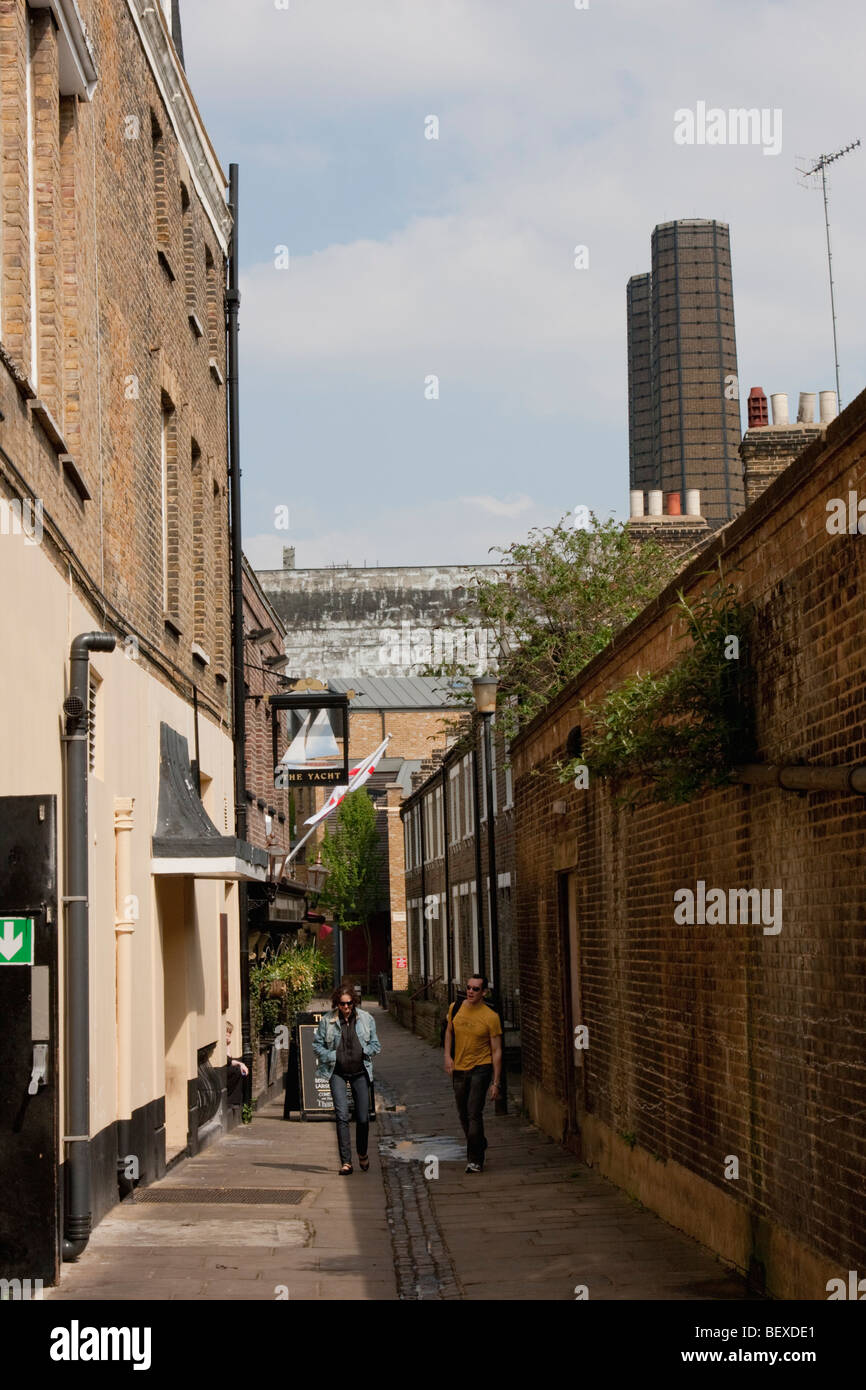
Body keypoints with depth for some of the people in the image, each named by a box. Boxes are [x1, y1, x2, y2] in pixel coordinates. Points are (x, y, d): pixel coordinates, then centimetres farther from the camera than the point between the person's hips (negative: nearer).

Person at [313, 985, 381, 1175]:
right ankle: (346, 1161, -7)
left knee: (363, 1118, 3)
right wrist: (331, 1057, -10)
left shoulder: (366, 1019, 2)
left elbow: (375, 1044, 9)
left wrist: (364, 1051, -11)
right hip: (338, 1072, -1)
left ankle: (362, 1153, 29)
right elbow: (317, 1044, 5)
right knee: (342, 1116, -11)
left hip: (360, 1072, 1)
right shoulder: (327, 1021, -2)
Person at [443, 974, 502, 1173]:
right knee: (463, 1115, 15)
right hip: (459, 1069, 5)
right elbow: (449, 1031, 20)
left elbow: (496, 1051, -8)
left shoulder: (490, 1017, -12)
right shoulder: (455, 1008, 1)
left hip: (481, 1068, -5)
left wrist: (496, 1082, -10)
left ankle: (475, 1160, -8)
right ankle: (479, 1144, 39)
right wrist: (447, 1056, 5)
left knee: (474, 1114, -14)